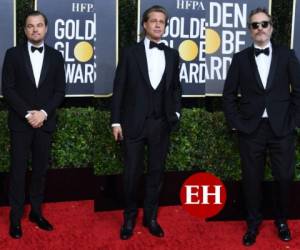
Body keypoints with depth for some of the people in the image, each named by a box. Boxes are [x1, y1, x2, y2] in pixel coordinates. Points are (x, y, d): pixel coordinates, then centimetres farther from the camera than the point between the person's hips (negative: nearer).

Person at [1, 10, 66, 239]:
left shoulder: (55, 56, 6)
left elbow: (60, 91, 2)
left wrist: (43, 113, -12)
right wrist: (28, 113, -14)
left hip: (45, 122, 2)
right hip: (20, 123, -2)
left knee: (41, 170, 8)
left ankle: (36, 212, 21)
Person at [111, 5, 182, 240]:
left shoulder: (172, 55, 7)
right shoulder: (131, 53, -1)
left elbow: (176, 87, 16)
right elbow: (119, 89, -2)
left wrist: (176, 112, 3)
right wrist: (116, 121, -5)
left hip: (161, 124, 3)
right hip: (134, 123, -2)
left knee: (156, 172, 9)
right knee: (132, 173, 4)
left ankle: (151, 217, 23)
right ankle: (129, 218, 21)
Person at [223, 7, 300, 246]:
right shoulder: (240, 58, 4)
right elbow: (229, 94, 6)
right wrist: (236, 123, -2)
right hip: (251, 129, 0)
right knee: (252, 179, 7)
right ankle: (253, 223, 25)